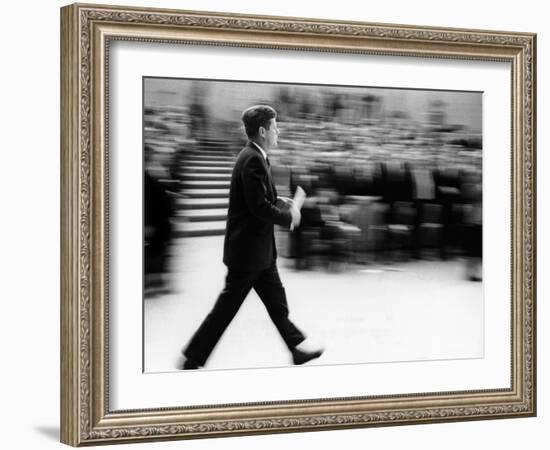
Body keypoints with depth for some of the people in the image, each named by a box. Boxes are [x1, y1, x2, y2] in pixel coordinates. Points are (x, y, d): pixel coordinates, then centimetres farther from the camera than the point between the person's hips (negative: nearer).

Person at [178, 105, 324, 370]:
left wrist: (284, 204, 7)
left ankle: (298, 348, 26)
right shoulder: (253, 160, -21)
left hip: (259, 250, 10)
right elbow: (259, 207, -25)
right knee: (226, 308, -2)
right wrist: (288, 217, -11)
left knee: (277, 303, 16)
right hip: (248, 249, -10)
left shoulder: (254, 157, 11)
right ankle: (192, 360, 6)